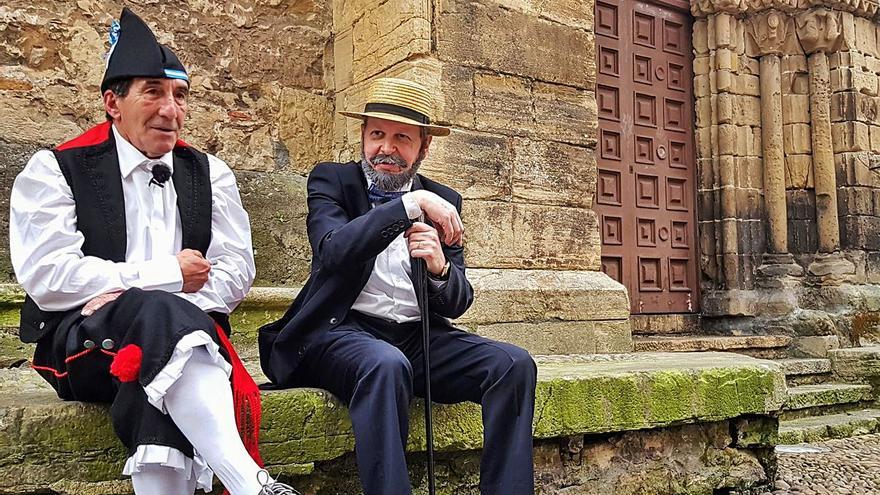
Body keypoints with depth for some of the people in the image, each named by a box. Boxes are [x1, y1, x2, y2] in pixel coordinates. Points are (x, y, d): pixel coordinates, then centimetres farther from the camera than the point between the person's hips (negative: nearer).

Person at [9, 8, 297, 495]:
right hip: (85, 342, -2)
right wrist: (164, 275, -9)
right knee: (161, 311, -36)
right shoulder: (55, 170, 4)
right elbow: (46, 277, -9)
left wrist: (128, 291, -12)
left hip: (181, 334, 3)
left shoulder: (208, 174, 13)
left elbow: (236, 271, 3)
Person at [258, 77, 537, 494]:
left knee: (514, 364, -18)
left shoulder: (443, 201, 13)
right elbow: (333, 251, -17)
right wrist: (411, 203, -21)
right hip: (341, 332, -3)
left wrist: (439, 267, -15)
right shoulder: (332, 180, 5)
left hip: (418, 336, 4)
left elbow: (457, 304, 8)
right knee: (386, 363, -36)